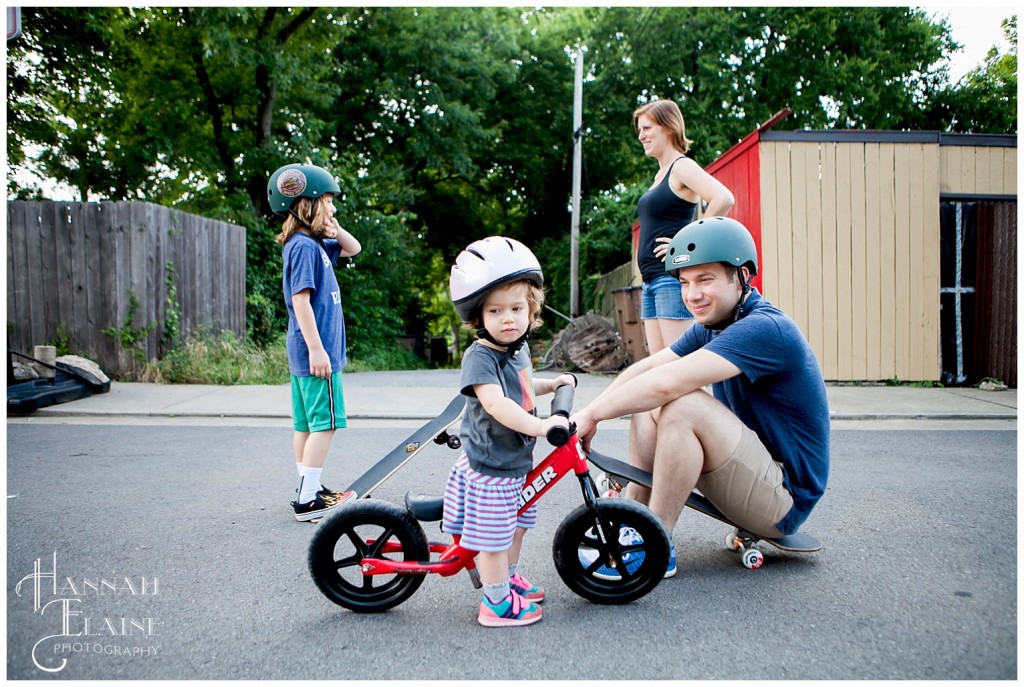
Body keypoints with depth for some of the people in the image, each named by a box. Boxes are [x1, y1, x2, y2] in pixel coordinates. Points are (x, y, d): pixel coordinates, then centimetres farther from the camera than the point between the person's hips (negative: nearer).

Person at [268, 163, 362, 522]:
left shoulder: (315, 244, 14)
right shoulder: (303, 246, -14)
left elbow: (353, 248, 28)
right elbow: (300, 300, -20)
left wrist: (334, 229, 7)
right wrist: (316, 349, -21)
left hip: (305, 355, 10)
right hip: (316, 352, -10)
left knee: (306, 424, 13)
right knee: (324, 424, -7)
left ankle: (310, 490, 23)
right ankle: (308, 500, -2)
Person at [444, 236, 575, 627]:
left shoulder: (519, 349, 8)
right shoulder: (480, 356, -21)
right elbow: (494, 403, -35)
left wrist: (554, 383, 21)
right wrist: (539, 425, -40)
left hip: (517, 461, 9)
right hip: (489, 466, -9)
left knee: (516, 524, 23)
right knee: (493, 536, 2)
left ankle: (508, 578, 43)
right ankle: (497, 602, 18)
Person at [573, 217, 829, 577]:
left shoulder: (765, 328, -24)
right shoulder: (711, 327, 6)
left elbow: (667, 382, -33)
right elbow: (647, 367, 0)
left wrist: (592, 413, -24)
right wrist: (587, 413, -14)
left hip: (785, 496, -9)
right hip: (752, 471, 9)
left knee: (682, 405, -29)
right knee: (647, 405, 2)